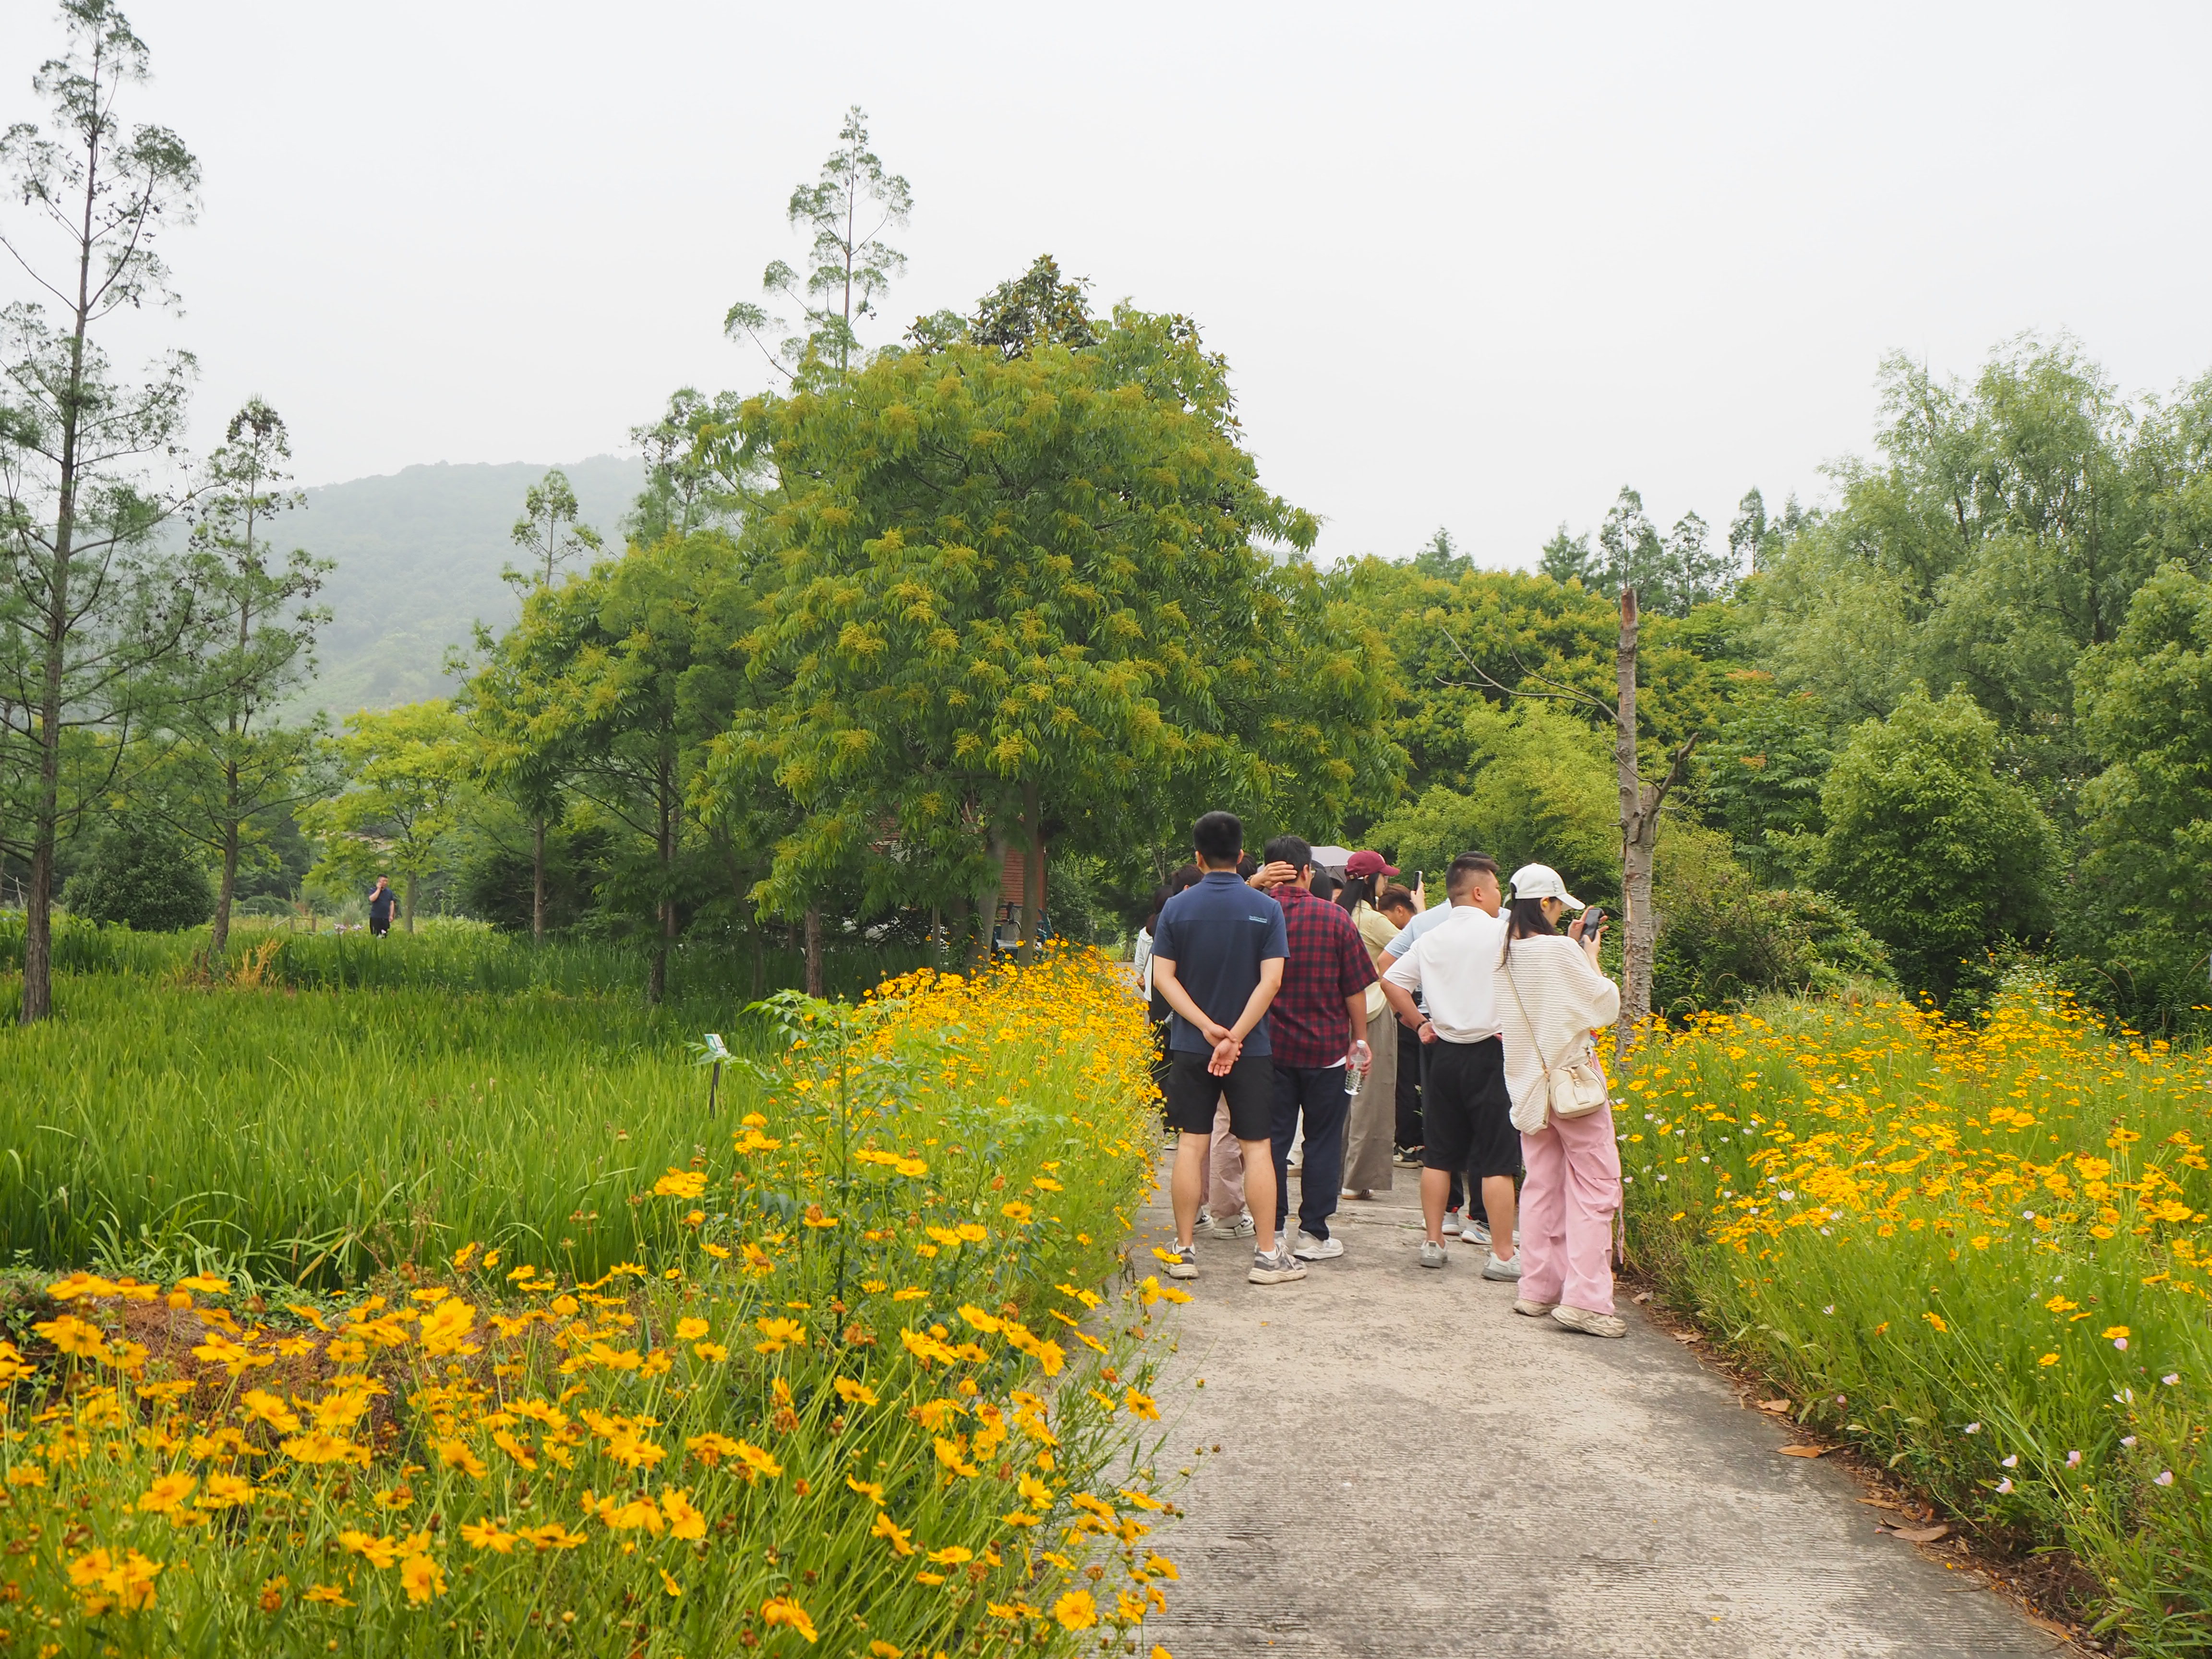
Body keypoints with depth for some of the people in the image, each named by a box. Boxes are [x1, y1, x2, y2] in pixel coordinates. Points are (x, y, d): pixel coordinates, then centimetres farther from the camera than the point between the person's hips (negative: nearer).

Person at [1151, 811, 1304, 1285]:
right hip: (1251, 1049, -1)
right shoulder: (1266, 909, -5)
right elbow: (1271, 980, -13)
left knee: (1190, 1146, 6)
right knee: (1257, 1148, 4)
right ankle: (1268, 1254, 7)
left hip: (1190, 1046, 1)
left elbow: (1163, 975, -6)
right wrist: (1235, 1036, -13)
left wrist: (1207, 1027, -10)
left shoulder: (1177, 907, -1)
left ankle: (1184, 1251, 10)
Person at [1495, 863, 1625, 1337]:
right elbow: (1606, 1006, -9)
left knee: (1542, 1183, 14)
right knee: (1594, 1186, -2)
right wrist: (1591, 957, 3)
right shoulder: (1560, 950, -17)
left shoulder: (1504, 954, 3)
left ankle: (1538, 1289, 16)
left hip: (1528, 1080, 7)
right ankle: (1584, 1299, -8)